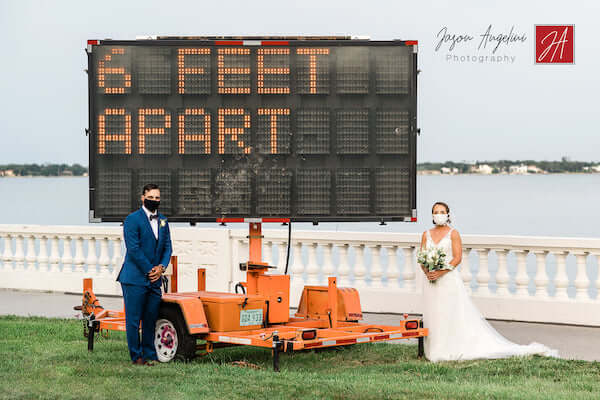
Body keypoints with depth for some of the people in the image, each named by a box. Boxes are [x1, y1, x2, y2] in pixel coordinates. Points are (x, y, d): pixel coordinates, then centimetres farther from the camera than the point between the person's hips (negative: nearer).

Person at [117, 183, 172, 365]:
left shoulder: (163, 221, 15)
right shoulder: (132, 219, -6)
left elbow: (167, 247, 14)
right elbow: (134, 249, -12)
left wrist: (161, 267, -3)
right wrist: (149, 270, -11)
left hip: (154, 280, 6)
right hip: (135, 278, -6)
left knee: (150, 319, 8)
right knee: (133, 320, -2)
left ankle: (149, 354, 16)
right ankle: (136, 355, 6)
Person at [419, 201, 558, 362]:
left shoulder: (453, 233, -1)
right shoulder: (426, 234, 11)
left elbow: (457, 258, -8)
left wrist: (440, 273, -18)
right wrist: (427, 272, -11)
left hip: (449, 280, -5)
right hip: (431, 282, 5)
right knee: (434, 318, 5)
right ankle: (437, 352, 12)